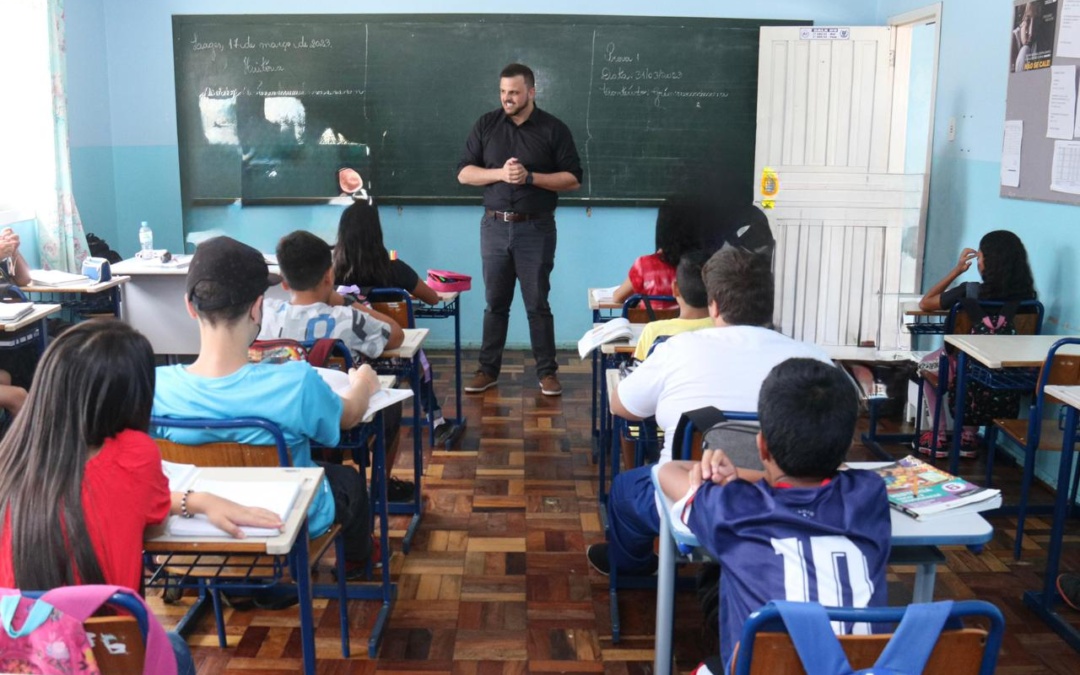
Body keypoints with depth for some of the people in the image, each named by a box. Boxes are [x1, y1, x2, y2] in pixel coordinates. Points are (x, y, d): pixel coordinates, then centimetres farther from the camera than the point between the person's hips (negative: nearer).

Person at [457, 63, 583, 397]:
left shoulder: (554, 129, -1)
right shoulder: (486, 125, 5)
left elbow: (573, 178, -3)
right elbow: (464, 173, 3)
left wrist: (530, 176, -15)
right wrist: (500, 173, -13)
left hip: (536, 228, -2)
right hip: (495, 226, 2)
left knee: (537, 303, 2)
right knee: (495, 302, 8)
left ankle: (547, 372, 12)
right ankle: (488, 369, 18)